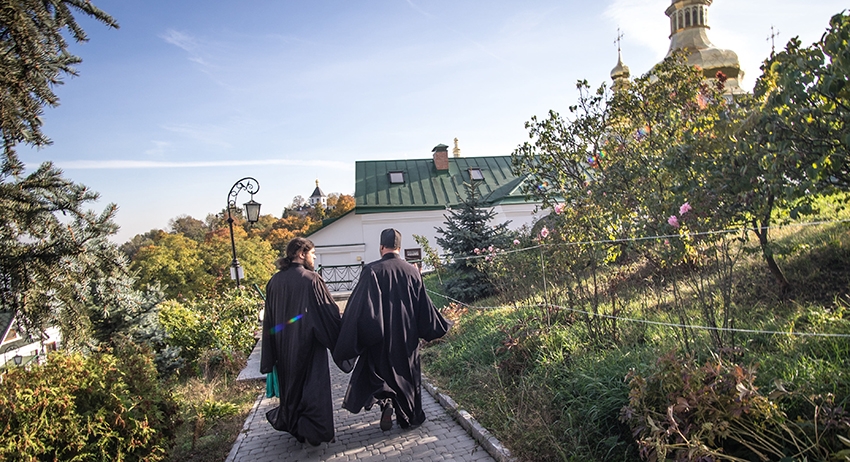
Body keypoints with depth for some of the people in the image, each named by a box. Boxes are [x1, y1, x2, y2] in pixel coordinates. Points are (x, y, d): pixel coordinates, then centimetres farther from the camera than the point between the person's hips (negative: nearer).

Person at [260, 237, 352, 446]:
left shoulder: (275, 281, 1)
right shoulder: (311, 279, -15)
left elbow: (269, 318, 6)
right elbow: (329, 311, -12)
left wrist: (272, 355, 14)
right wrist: (340, 335, 3)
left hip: (283, 345, 6)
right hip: (308, 342, -6)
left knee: (291, 381, 19)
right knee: (313, 383, 4)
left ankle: (292, 424, 33)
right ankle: (314, 430, 2)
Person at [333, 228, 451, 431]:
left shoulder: (372, 271, -14)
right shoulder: (412, 271, -4)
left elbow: (360, 306, -17)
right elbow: (424, 306, 2)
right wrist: (440, 326, 18)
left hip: (380, 336, -3)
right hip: (407, 336, 3)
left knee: (379, 367, 15)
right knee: (406, 371, 17)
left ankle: (385, 400, -10)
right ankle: (408, 416, 26)